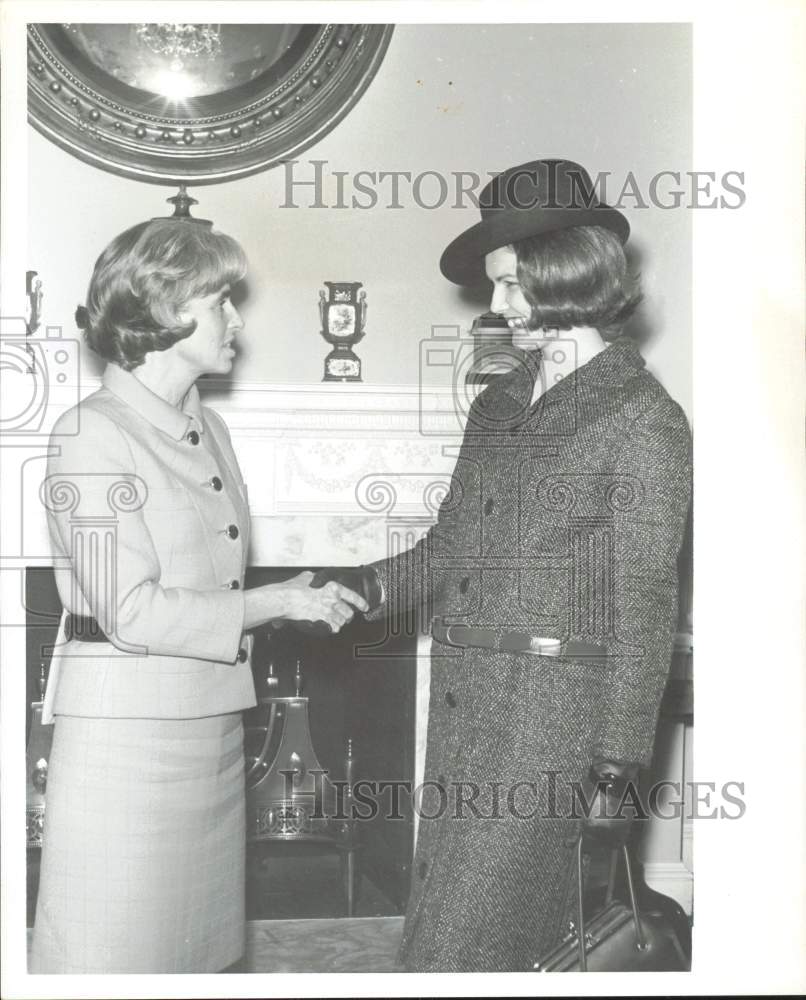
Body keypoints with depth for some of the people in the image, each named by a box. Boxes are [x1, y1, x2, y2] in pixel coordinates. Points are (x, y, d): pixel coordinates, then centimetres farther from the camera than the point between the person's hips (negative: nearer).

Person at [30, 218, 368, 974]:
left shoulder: (208, 431, 13)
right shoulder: (93, 436, -12)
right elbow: (131, 612, -17)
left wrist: (302, 597, 1)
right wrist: (280, 603, -14)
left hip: (211, 725, 8)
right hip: (125, 731, -7)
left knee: (200, 946, 12)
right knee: (112, 946, 1)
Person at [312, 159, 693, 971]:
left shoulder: (643, 418, -6)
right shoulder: (498, 404, 15)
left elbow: (643, 604, -8)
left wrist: (617, 764, -11)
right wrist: (368, 587, -1)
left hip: (550, 715, -6)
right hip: (463, 698, 6)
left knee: (458, 946, -7)